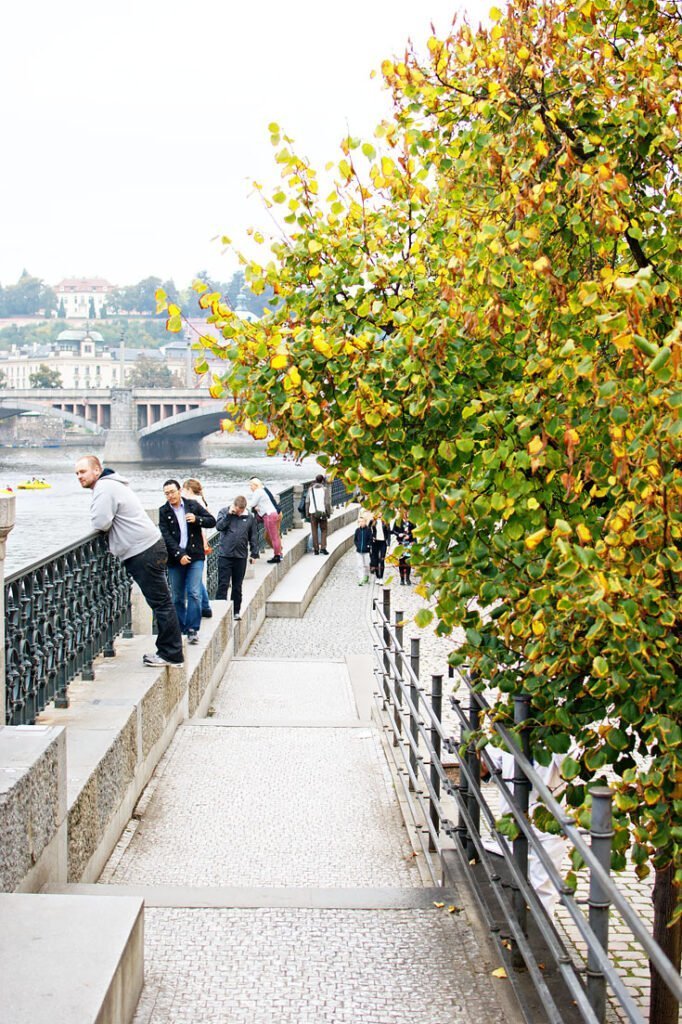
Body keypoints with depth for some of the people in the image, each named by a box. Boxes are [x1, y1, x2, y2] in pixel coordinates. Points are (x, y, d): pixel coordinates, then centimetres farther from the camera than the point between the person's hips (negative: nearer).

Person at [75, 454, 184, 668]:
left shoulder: (105, 488, -12)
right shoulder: (109, 485, 20)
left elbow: (101, 523, -20)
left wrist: (96, 521, 1)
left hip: (144, 552, -11)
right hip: (148, 548, 11)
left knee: (160, 602, -6)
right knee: (160, 602, 12)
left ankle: (171, 654, -2)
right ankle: (168, 651, 18)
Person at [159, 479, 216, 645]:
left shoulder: (193, 505, 4)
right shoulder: (163, 511, 1)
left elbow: (212, 521, 7)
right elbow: (166, 537, -7)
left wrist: (197, 519, -12)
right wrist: (180, 555, -17)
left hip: (195, 556, -1)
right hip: (175, 559, 1)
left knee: (194, 594, -10)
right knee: (178, 597, 7)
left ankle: (193, 630, -8)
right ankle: (180, 630, 15)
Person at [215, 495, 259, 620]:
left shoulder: (250, 517, 4)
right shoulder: (224, 512, 1)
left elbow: (253, 537, 9)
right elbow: (219, 526, -14)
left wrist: (254, 553, 7)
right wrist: (229, 514, -17)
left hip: (241, 556, 2)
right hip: (225, 555, -2)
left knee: (237, 586, 10)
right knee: (223, 584, -3)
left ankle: (236, 611, 20)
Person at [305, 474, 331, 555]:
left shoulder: (310, 489, 4)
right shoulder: (325, 489, -4)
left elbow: (307, 502, 3)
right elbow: (327, 502, -6)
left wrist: (307, 513, 9)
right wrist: (328, 513, 3)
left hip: (313, 512, 2)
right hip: (322, 512, -2)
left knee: (314, 531, 6)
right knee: (323, 530, 8)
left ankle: (316, 549, 5)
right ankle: (323, 547, -3)